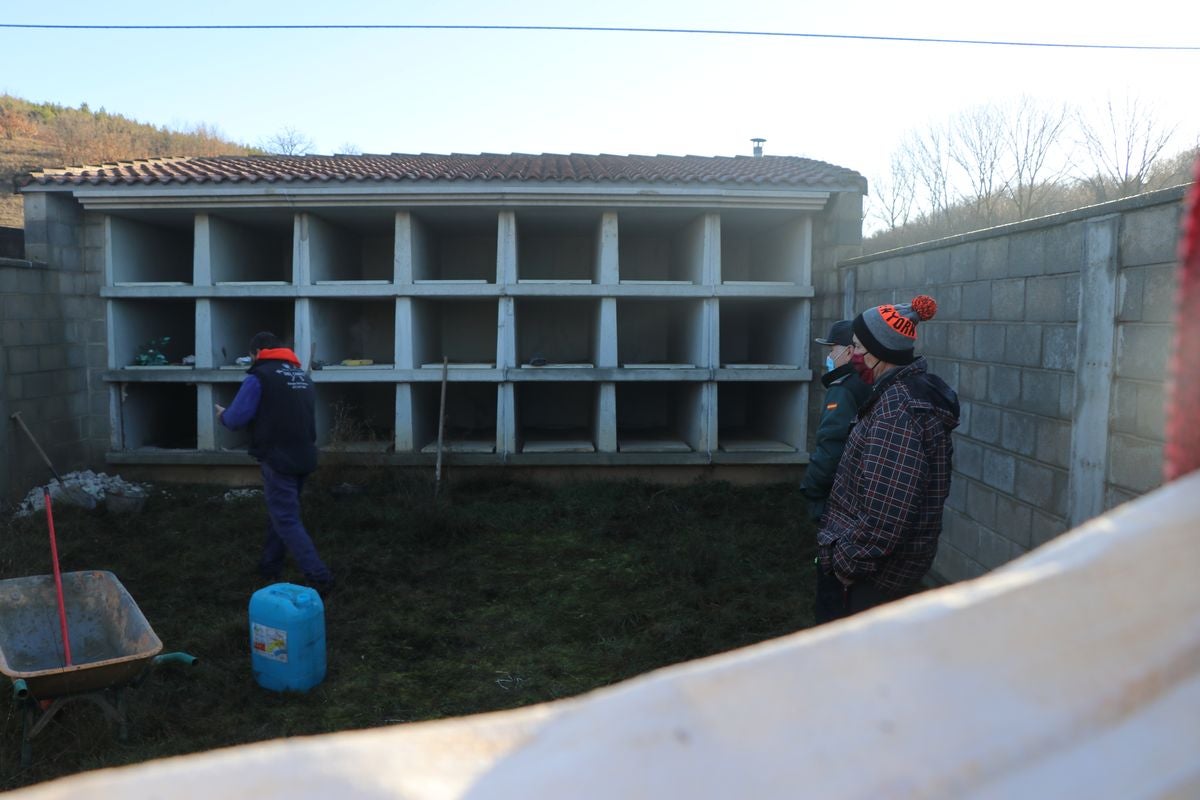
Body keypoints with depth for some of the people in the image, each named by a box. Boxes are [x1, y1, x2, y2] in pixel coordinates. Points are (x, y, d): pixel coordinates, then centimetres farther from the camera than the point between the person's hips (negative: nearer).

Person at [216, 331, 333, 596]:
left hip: (278, 459, -7)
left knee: (286, 520, -4)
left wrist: (223, 414, 14)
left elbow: (236, 420, -9)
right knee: (279, 512, 21)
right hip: (304, 456, 7)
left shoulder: (259, 376, -8)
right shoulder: (302, 374, 14)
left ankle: (319, 577, -11)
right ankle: (269, 566, 32)